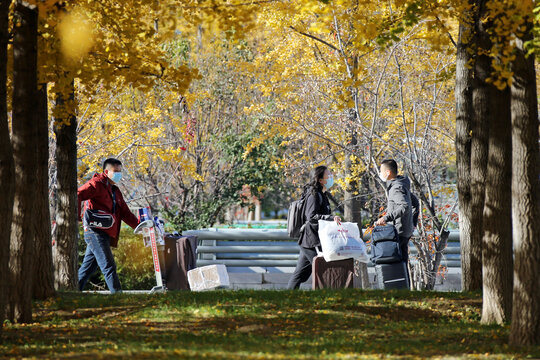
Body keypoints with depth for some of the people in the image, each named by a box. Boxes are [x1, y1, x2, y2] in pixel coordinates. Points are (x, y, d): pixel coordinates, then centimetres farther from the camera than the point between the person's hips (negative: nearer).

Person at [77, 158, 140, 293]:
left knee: (88, 268, 12)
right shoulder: (97, 184, -5)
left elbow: (125, 213, 22)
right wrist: (76, 217, -24)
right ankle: (117, 293, -22)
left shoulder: (115, 191, 24)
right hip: (95, 231, -9)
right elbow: (77, 195, -16)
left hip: (105, 234, 9)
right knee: (108, 266, -16)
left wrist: (139, 225, 8)